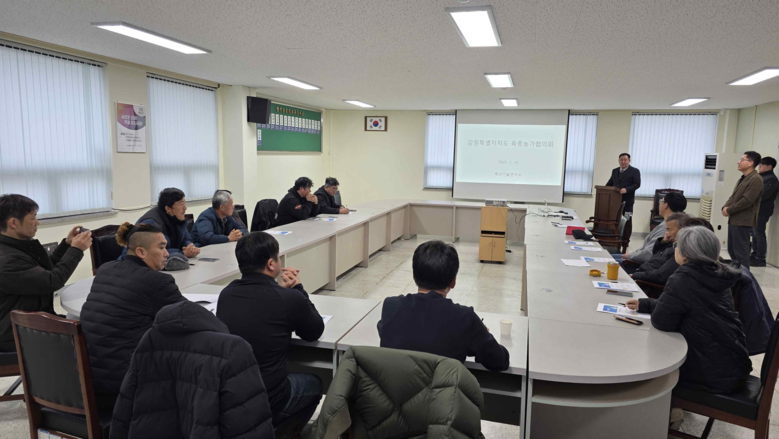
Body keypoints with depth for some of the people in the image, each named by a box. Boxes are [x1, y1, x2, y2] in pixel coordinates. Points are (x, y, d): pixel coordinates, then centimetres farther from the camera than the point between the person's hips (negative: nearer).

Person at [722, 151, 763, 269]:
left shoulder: (756, 179, -14)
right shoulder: (743, 179, 17)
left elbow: (747, 201, -20)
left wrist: (729, 210, -13)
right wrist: (725, 207, 0)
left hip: (742, 222, -9)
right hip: (733, 220, 9)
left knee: (741, 252, -4)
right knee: (732, 250, 15)